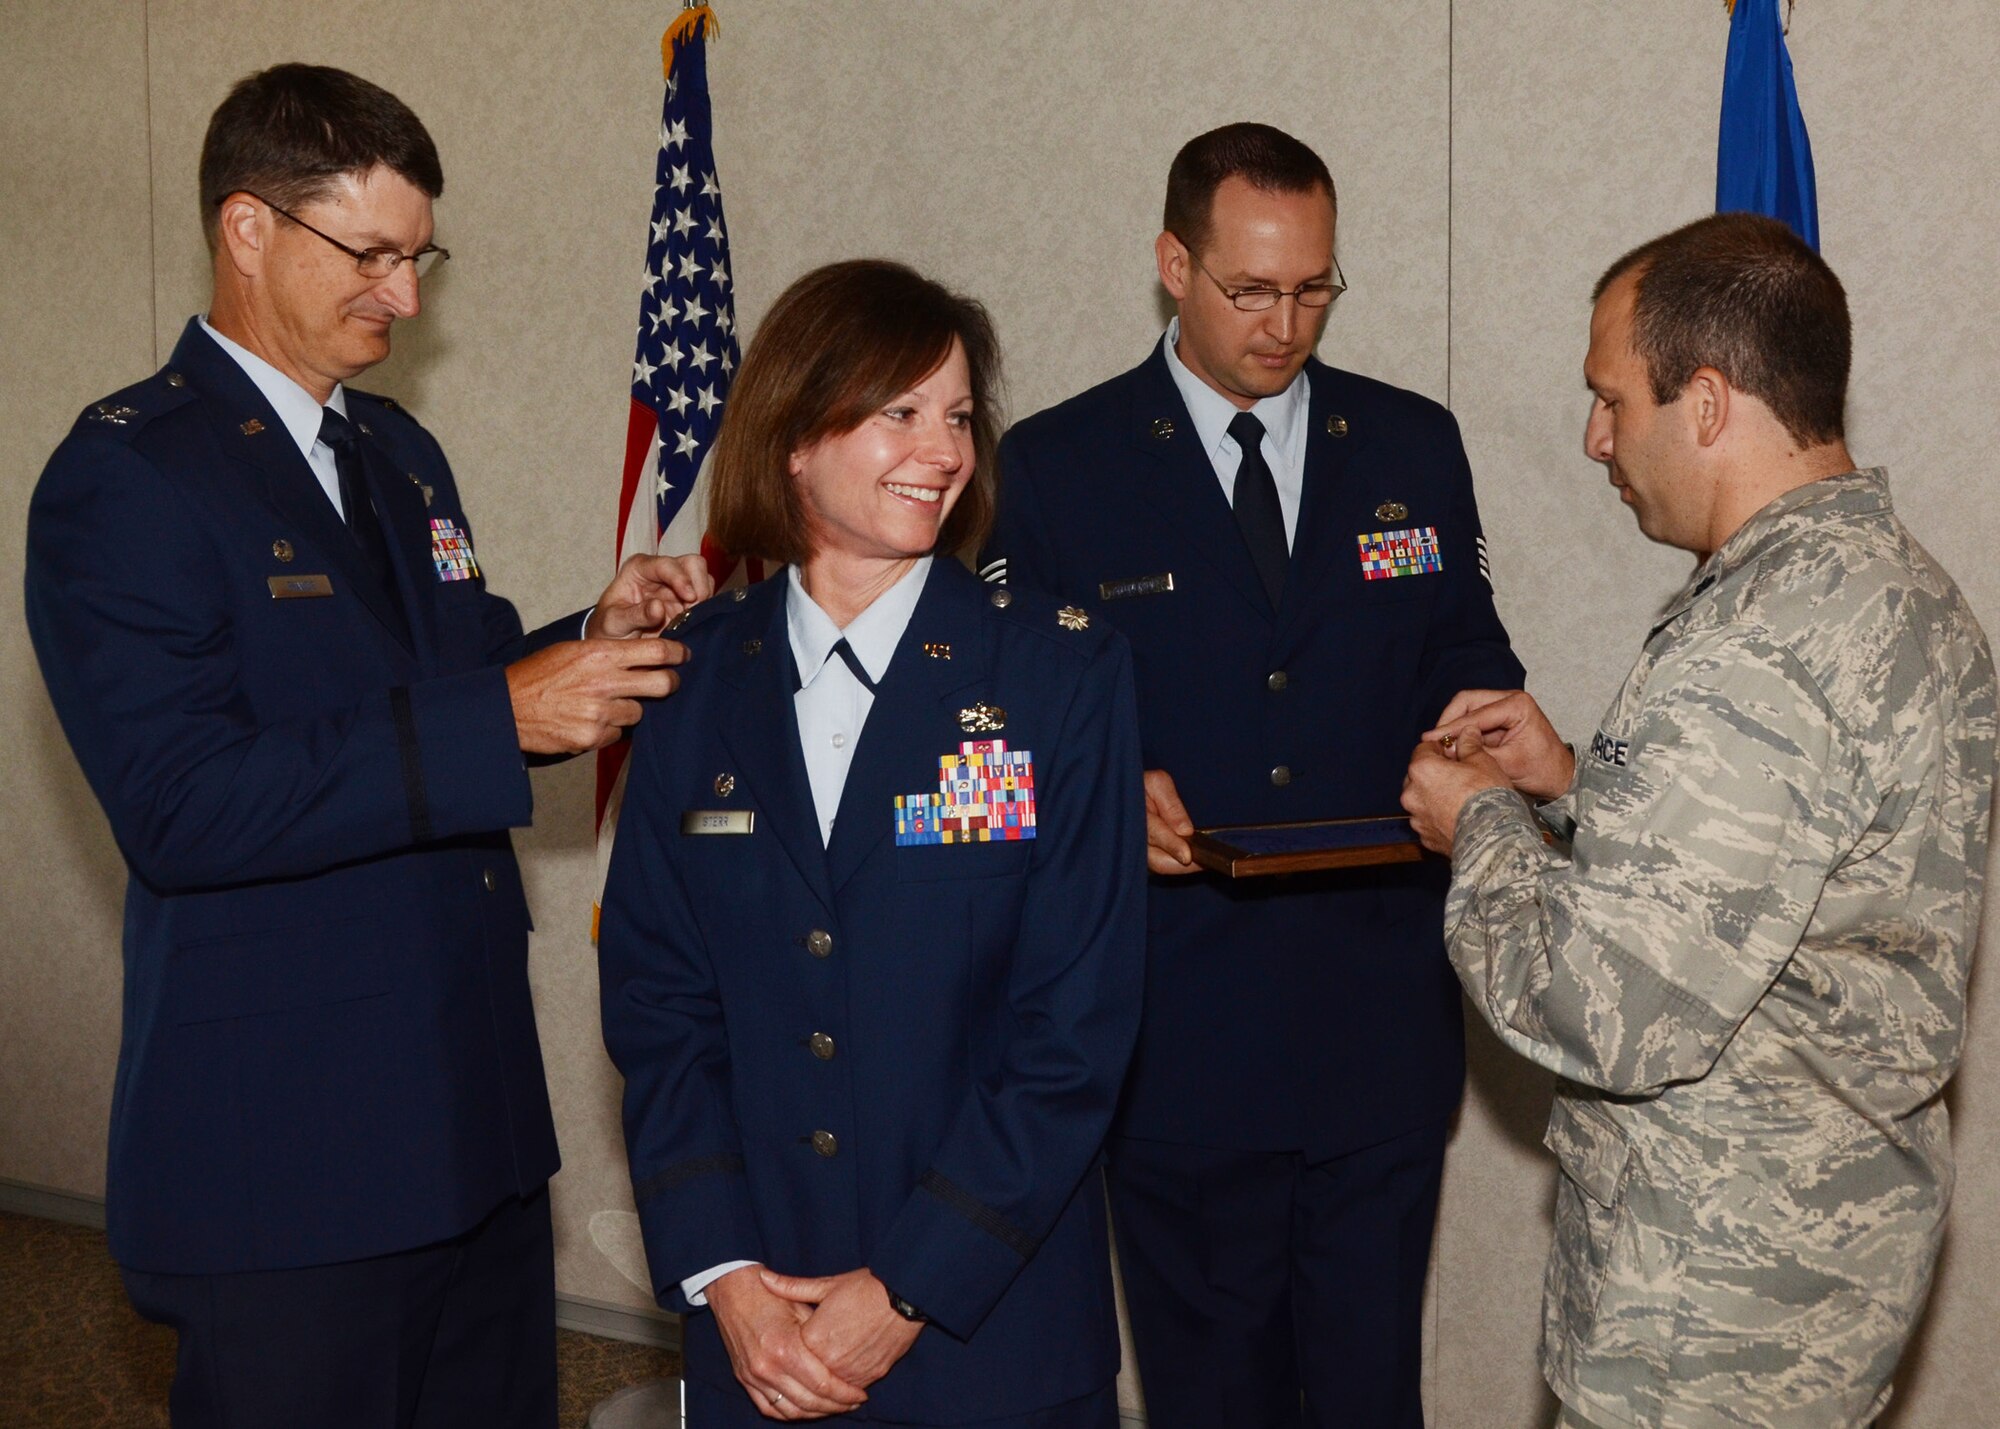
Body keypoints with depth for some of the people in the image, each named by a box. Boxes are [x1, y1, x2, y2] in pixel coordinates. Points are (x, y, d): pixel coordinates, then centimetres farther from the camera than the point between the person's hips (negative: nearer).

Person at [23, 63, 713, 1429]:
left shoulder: (400, 451, 14)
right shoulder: (125, 475, -12)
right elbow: (181, 807, -22)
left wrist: (588, 644, -1)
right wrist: (501, 717, -25)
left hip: (475, 1113, 8)